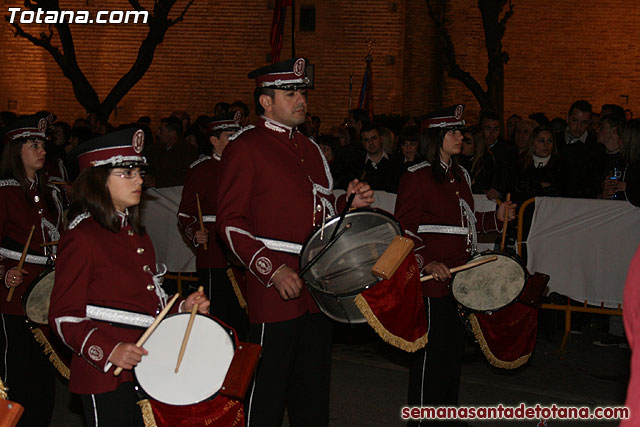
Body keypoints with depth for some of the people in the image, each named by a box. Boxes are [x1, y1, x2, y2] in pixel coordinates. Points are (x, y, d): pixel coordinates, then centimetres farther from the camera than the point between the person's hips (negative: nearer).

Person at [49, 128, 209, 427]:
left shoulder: (136, 234, 15)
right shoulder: (82, 237, -11)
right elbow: (63, 315, -13)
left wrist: (182, 307, 6)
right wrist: (108, 351, -26)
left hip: (145, 369, 8)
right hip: (105, 377, -8)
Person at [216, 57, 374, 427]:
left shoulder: (309, 148, 16)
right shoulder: (245, 148, -7)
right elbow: (231, 222, -12)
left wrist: (352, 203, 4)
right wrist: (273, 270, -21)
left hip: (318, 290, 7)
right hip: (276, 289, -7)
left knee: (313, 396, 15)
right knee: (266, 396, 0)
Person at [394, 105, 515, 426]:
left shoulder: (460, 175, 15)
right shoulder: (417, 177, -11)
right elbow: (404, 231, -14)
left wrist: (496, 217, 11)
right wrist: (426, 263, -24)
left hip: (458, 277, 9)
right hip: (429, 281, -8)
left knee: (454, 348, 15)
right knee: (431, 352, -2)